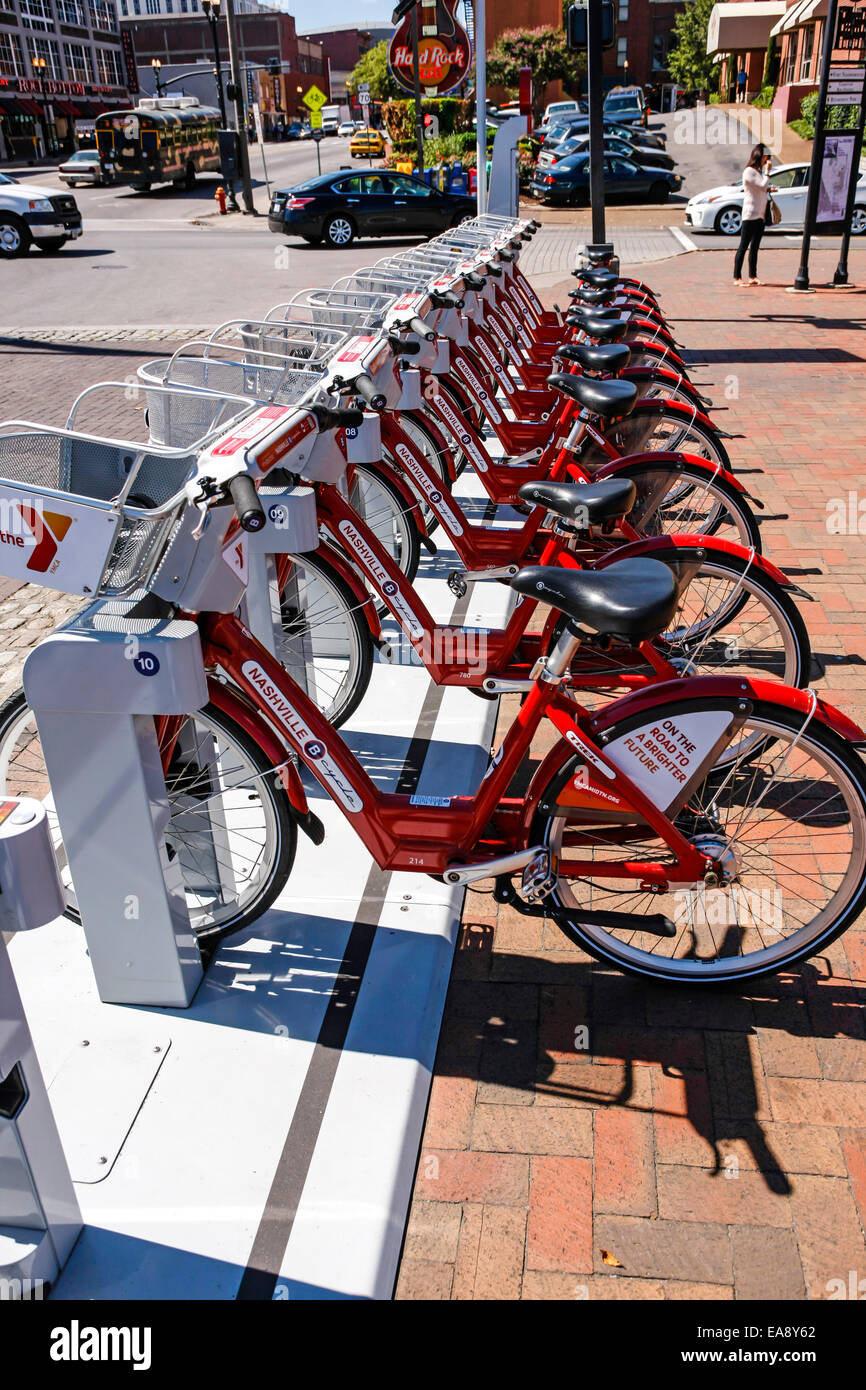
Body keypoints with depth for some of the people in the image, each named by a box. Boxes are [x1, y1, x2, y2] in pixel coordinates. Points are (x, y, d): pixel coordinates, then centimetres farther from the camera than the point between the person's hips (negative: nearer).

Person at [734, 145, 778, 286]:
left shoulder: (759, 171, 18)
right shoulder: (749, 171, -10)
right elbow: (762, 186, -15)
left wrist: (769, 189, 7)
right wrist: (767, 171, -9)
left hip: (760, 215, 9)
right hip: (750, 214, -9)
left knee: (755, 247, 9)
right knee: (744, 246, -8)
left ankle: (752, 276, 12)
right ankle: (737, 277, -7)